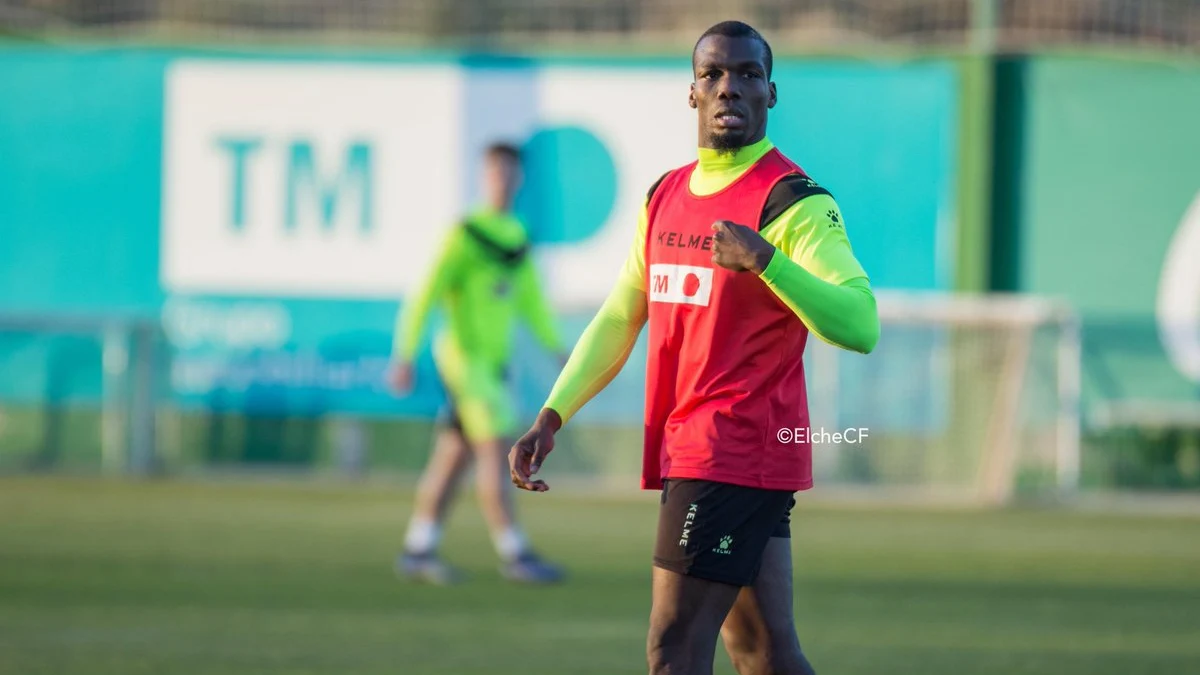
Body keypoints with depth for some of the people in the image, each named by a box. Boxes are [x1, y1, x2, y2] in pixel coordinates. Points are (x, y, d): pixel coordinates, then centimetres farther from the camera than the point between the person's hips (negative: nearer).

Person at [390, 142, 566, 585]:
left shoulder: (518, 240, 12)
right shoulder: (465, 236, -12)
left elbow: (530, 303, 22)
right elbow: (425, 297, -13)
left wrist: (558, 350, 17)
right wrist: (404, 356, -17)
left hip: (493, 361, 8)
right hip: (465, 356, -8)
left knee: (454, 456, 9)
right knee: (495, 451, -11)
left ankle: (418, 551, 13)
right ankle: (514, 554, -11)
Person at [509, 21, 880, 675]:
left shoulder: (794, 201, -10)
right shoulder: (666, 196, 14)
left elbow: (860, 325, -21)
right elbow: (618, 321, 22)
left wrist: (764, 259, -31)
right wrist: (552, 416, 13)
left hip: (735, 453, -8)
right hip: (685, 447, 8)